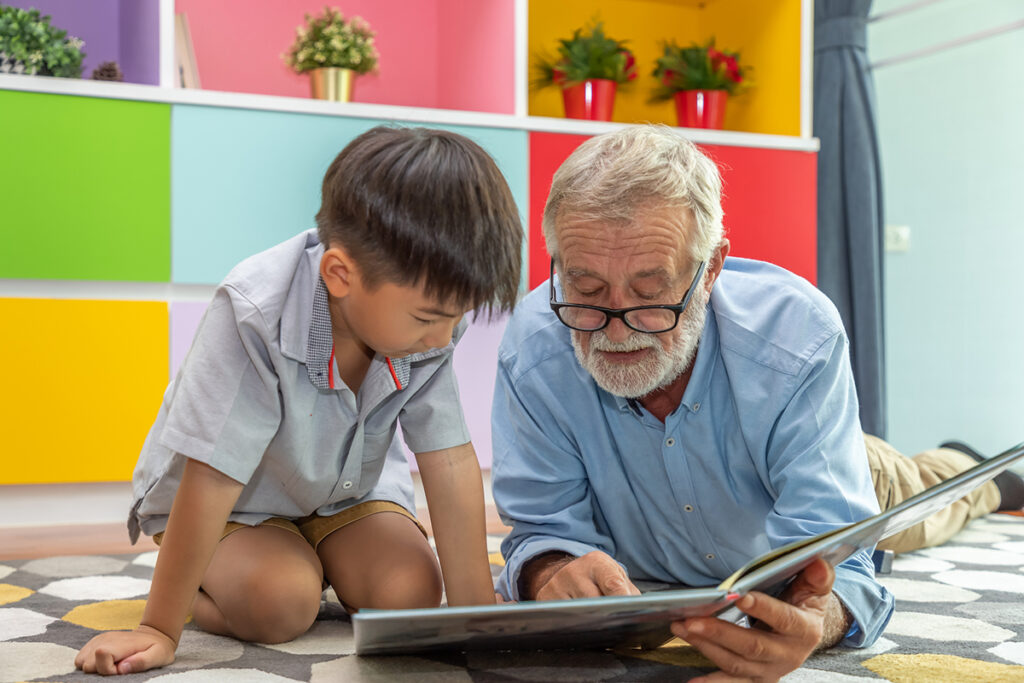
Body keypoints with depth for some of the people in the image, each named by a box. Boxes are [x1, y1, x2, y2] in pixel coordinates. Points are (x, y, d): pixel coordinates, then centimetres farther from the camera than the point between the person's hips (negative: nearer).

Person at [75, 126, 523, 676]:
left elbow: (450, 461, -19)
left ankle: (324, 563, 14)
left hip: (347, 489, 4)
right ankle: (203, 578, 6)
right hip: (238, 499, -4)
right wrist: (160, 630, -29)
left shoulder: (424, 315, -23)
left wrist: (478, 611, -19)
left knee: (410, 593, -18)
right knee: (279, 604, -28)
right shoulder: (255, 317, -37)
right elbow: (211, 478, -34)